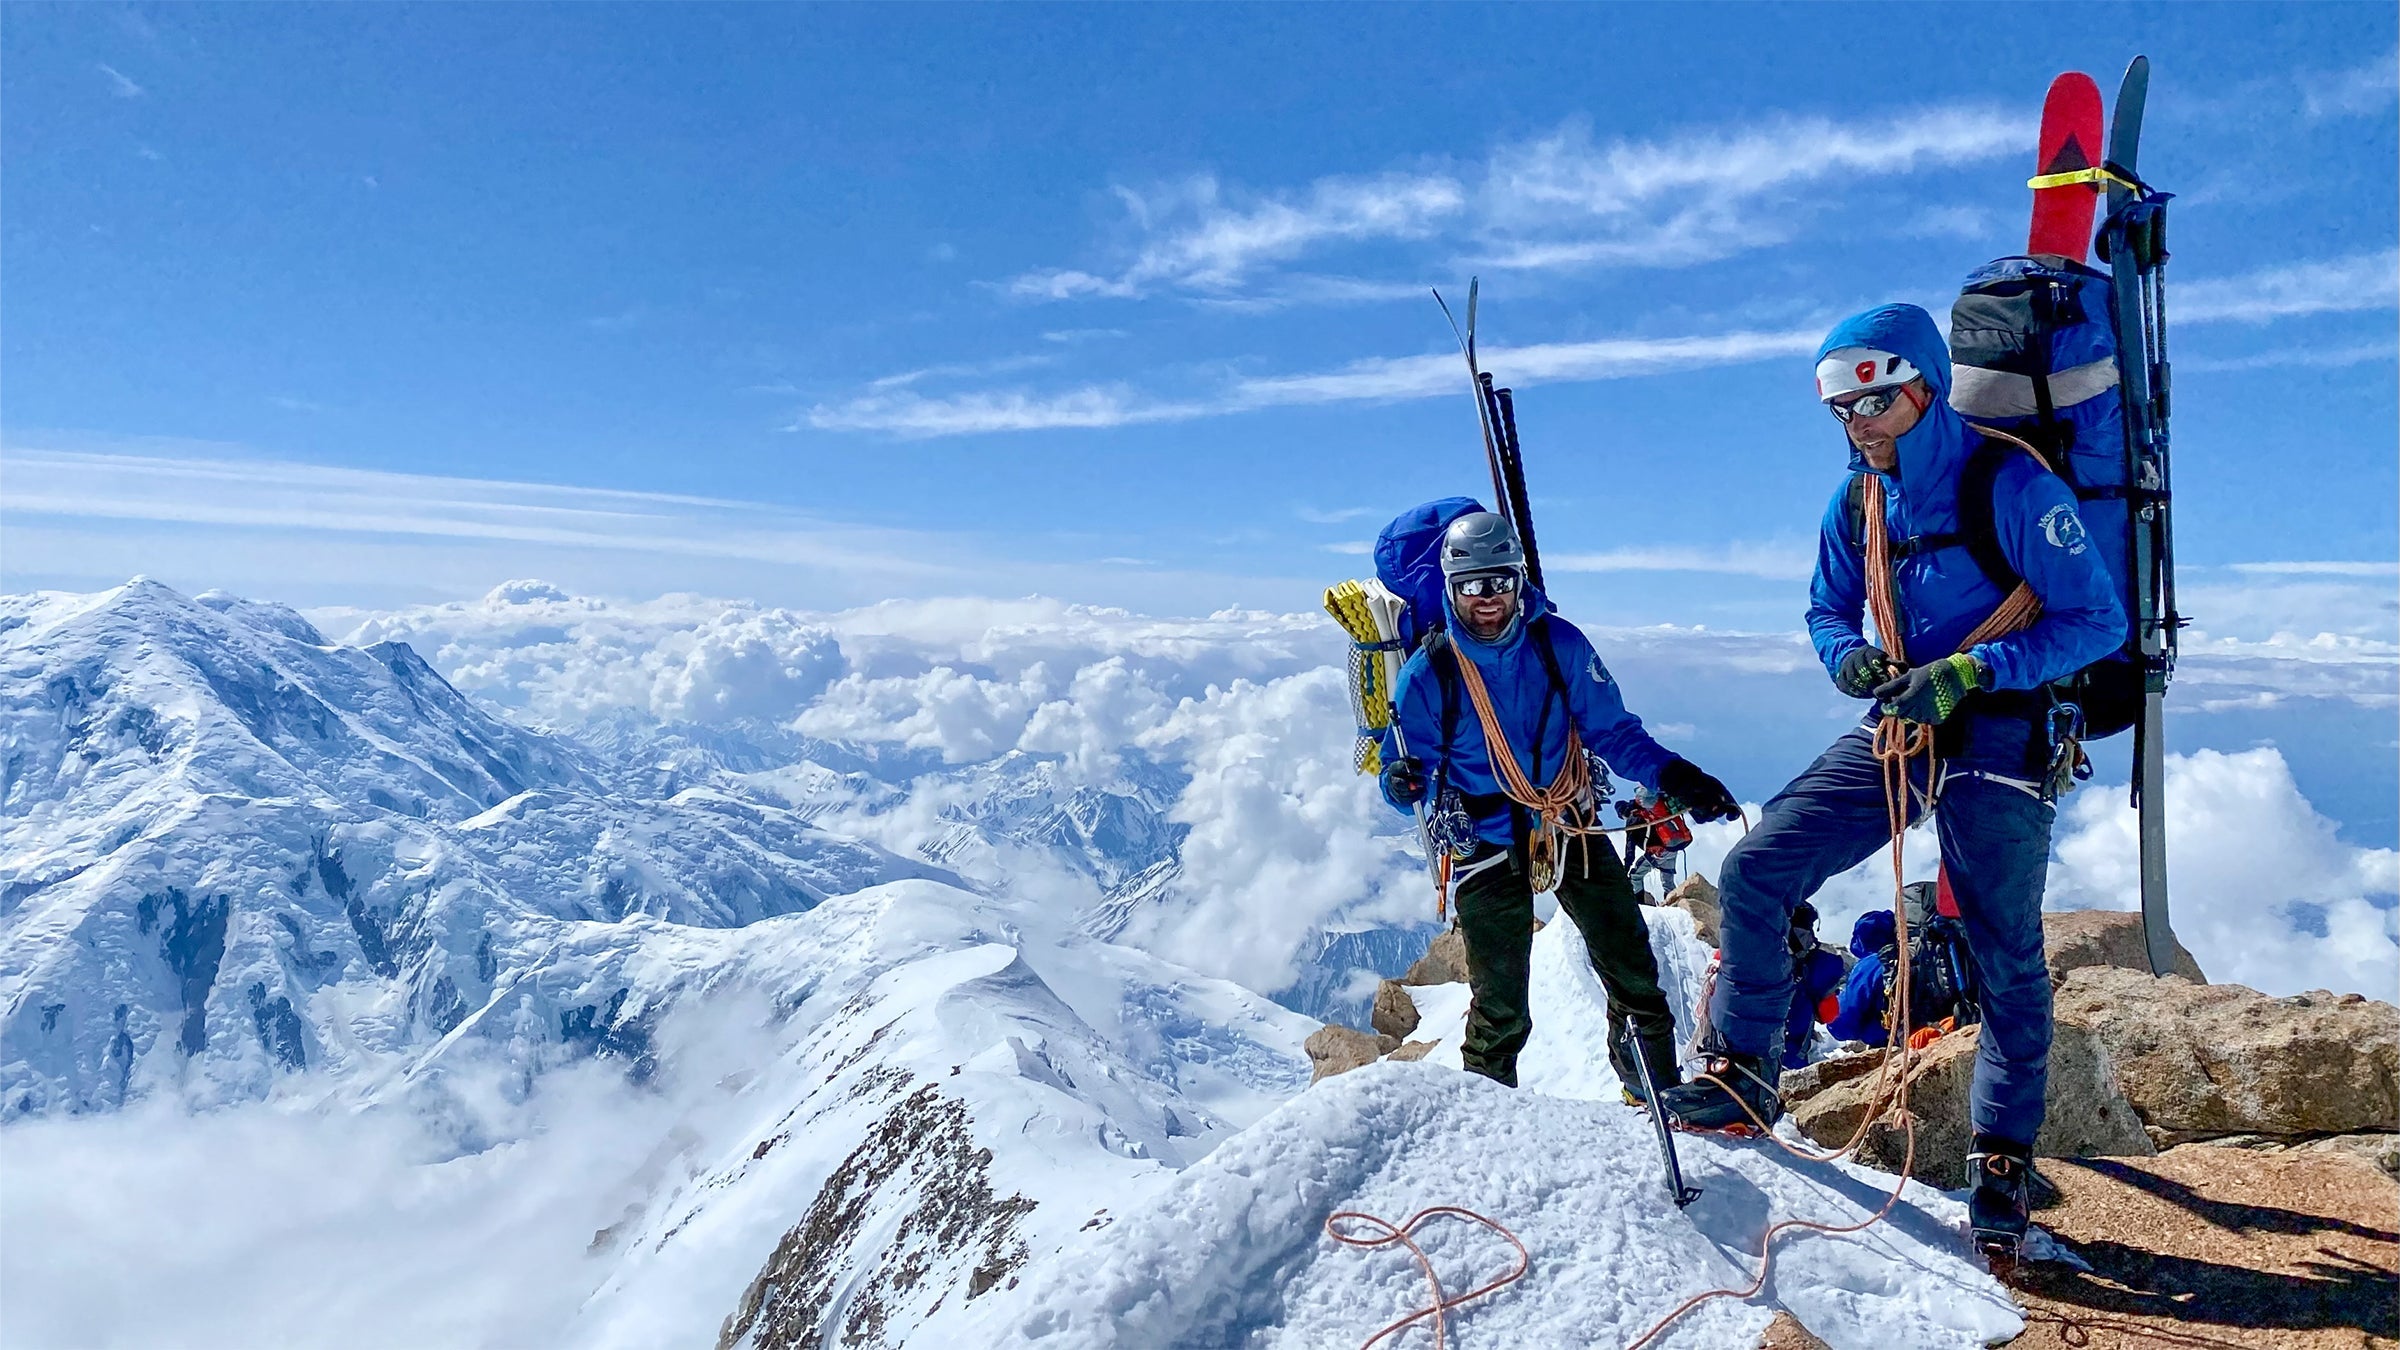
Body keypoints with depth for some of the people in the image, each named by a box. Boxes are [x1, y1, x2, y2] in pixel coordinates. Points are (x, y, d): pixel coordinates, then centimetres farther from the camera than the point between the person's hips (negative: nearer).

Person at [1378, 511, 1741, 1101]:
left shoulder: (1558, 643, -6)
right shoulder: (1428, 673, -10)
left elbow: (1612, 730, 0)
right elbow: (1408, 771, -4)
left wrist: (1673, 775, -14)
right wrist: (1403, 784, -28)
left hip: (1573, 830, 2)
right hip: (1489, 846, -2)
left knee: (1634, 975, 6)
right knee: (1500, 1008, 1)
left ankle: (1659, 1095, 27)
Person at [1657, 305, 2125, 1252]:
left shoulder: (2012, 483, -13)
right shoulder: (1857, 500, 5)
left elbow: (2098, 621, -13)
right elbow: (1828, 608, 17)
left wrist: (1970, 671, -24)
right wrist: (1848, 656, -7)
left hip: (1995, 739, -5)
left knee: (2007, 959, 2)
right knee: (1754, 872, -7)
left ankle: (2003, 1154, 21)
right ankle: (1743, 1075, 6)